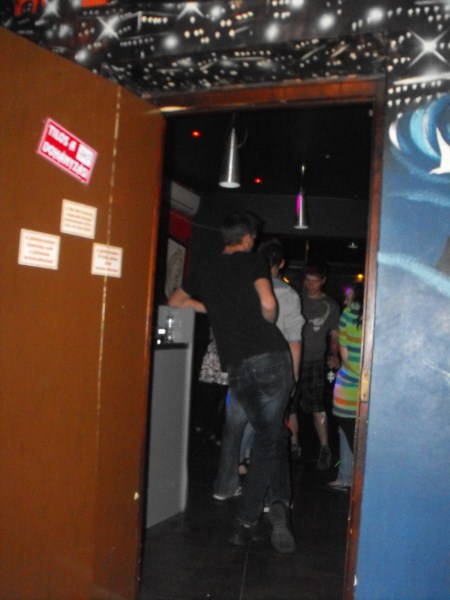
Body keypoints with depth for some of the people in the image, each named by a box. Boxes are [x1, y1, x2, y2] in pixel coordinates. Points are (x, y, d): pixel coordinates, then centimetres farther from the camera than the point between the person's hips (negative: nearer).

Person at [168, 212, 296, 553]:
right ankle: (247, 520, 3)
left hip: (236, 367, 4)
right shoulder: (252, 261, 3)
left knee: (269, 436, 16)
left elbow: (176, 301, 31)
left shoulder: (207, 270, 18)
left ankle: (277, 503, 7)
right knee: (269, 438, 6)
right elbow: (268, 303, -12)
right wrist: (269, 323, 9)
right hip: (271, 356, -3)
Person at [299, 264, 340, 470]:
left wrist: (335, 356, -8)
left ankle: (324, 448, 1)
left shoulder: (330, 305, 7)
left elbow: (334, 336, 8)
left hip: (314, 362, -2)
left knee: (316, 406, -9)